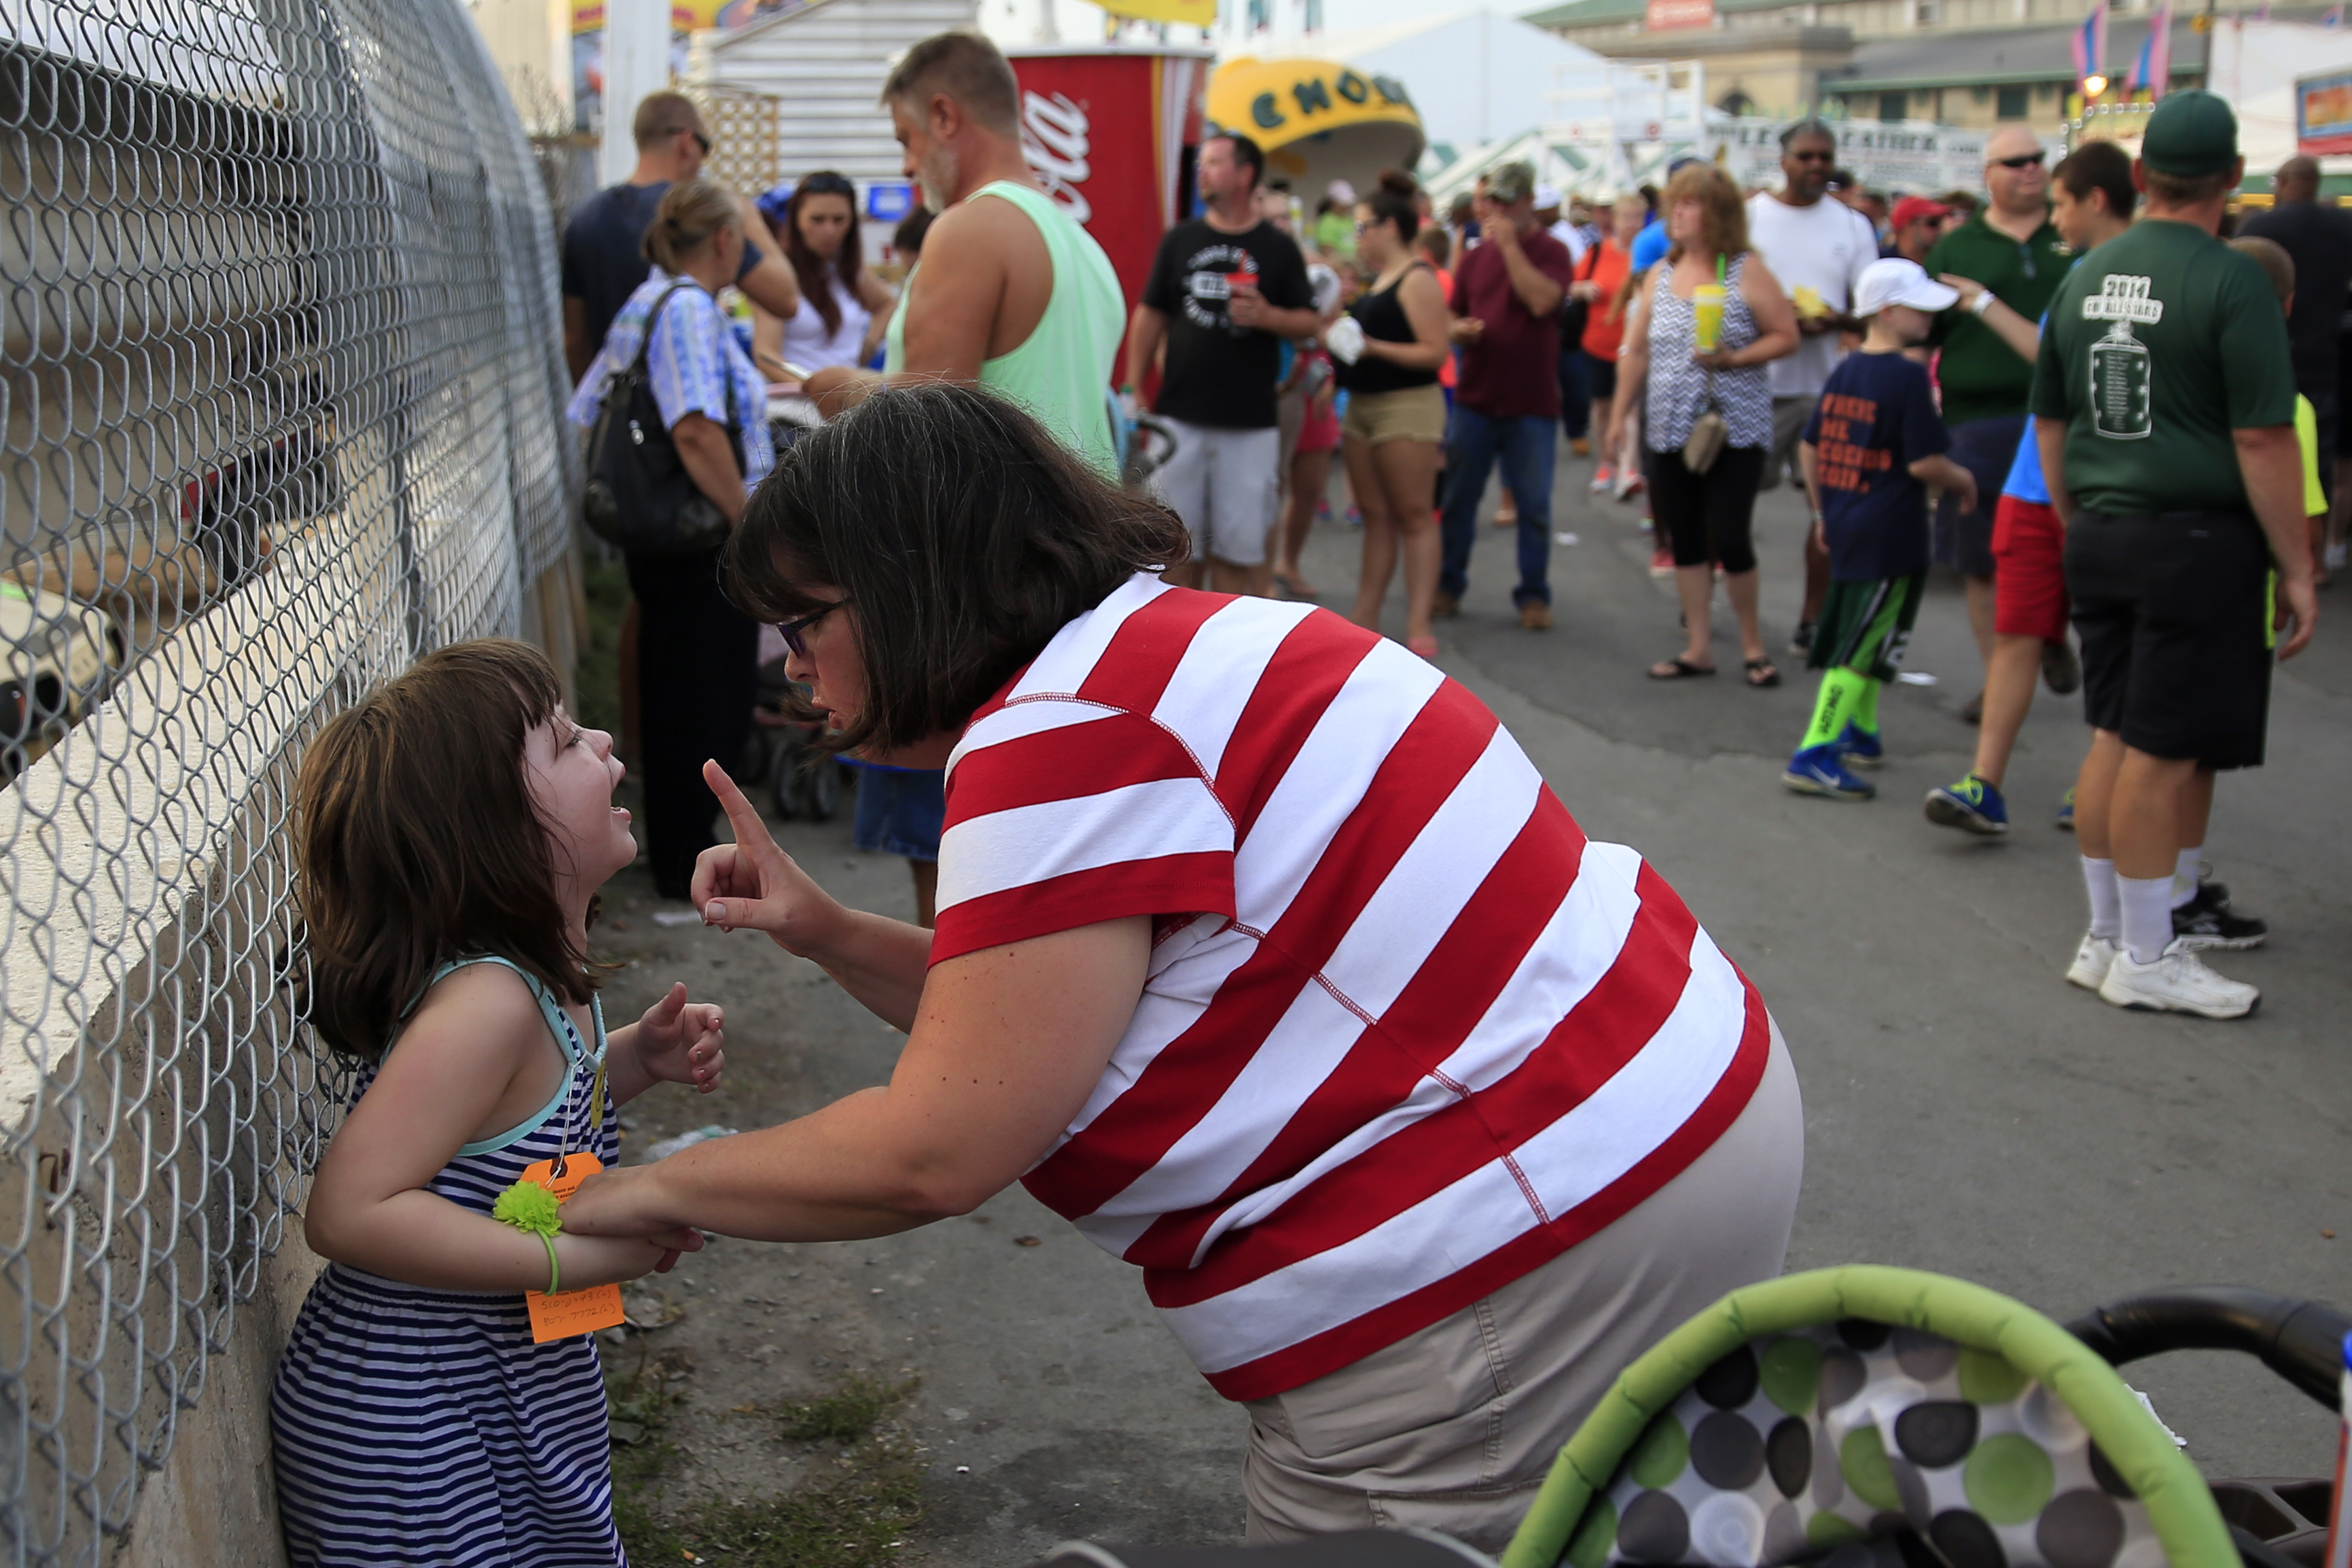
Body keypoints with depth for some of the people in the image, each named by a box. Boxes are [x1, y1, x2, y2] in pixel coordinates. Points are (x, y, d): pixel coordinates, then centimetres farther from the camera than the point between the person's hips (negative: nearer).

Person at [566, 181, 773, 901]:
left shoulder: (645, 303, 13)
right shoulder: (690, 307, -17)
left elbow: (584, 417, 16)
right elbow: (698, 432, -29)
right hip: (705, 546, -10)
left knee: (672, 700, 18)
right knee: (711, 705, 0)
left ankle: (672, 852, 29)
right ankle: (687, 864, 8)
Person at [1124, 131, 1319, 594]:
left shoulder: (1279, 248, 4)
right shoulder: (1180, 239, 8)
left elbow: (1310, 323, 4)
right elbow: (1150, 314, 10)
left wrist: (1268, 316, -17)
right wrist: (1132, 388, 2)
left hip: (1251, 422, -1)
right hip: (1179, 416, 1)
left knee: (1237, 543, 1)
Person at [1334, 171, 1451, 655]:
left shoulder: (1417, 279, -11)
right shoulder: (1376, 280, 17)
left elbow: (1435, 352, -18)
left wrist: (1372, 347, -22)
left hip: (1407, 406, -9)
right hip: (1362, 405, 9)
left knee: (1414, 516, -6)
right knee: (1375, 515, 9)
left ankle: (1418, 624, -8)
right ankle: (1365, 617, 11)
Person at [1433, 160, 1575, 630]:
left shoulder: (1550, 251, -3)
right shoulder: (1475, 256, 11)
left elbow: (1541, 300, -21)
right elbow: (1452, 316, 19)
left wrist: (1509, 243, -16)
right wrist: (1457, 330, -5)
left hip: (1532, 402, -4)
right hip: (1475, 397, 4)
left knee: (1534, 505, 3)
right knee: (1458, 498, 8)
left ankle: (1534, 595, 13)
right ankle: (1449, 584, 21)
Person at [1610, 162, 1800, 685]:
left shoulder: (1746, 271, -4)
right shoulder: (1661, 276, 10)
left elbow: (1786, 337, -5)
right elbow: (1635, 351, 13)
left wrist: (1734, 357, -19)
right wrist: (1620, 415, 10)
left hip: (1735, 430, -5)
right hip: (1670, 431, 5)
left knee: (1730, 539, -8)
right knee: (1685, 540, 7)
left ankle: (1752, 642, 11)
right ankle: (1698, 647, 16)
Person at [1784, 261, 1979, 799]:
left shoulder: (1843, 372, 9)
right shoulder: (1908, 376, -15)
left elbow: (1809, 446, 14)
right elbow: (1924, 462, -18)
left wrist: (1823, 508, 23)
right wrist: (1964, 480, 1)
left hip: (1844, 527, 8)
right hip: (1890, 535, -8)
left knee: (1856, 635, 22)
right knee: (1860, 647, -5)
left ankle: (1860, 732, 34)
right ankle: (1813, 754, -9)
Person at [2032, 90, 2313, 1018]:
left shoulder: (2086, 278, 8)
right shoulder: (2230, 282, -12)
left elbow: (2050, 421, 16)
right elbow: (2263, 439, -14)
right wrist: (2297, 566, -8)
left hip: (2100, 535, 7)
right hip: (2197, 538, -7)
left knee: (2116, 738, 13)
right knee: (2166, 752, -1)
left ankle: (2107, 939, 21)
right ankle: (2146, 961, 7)